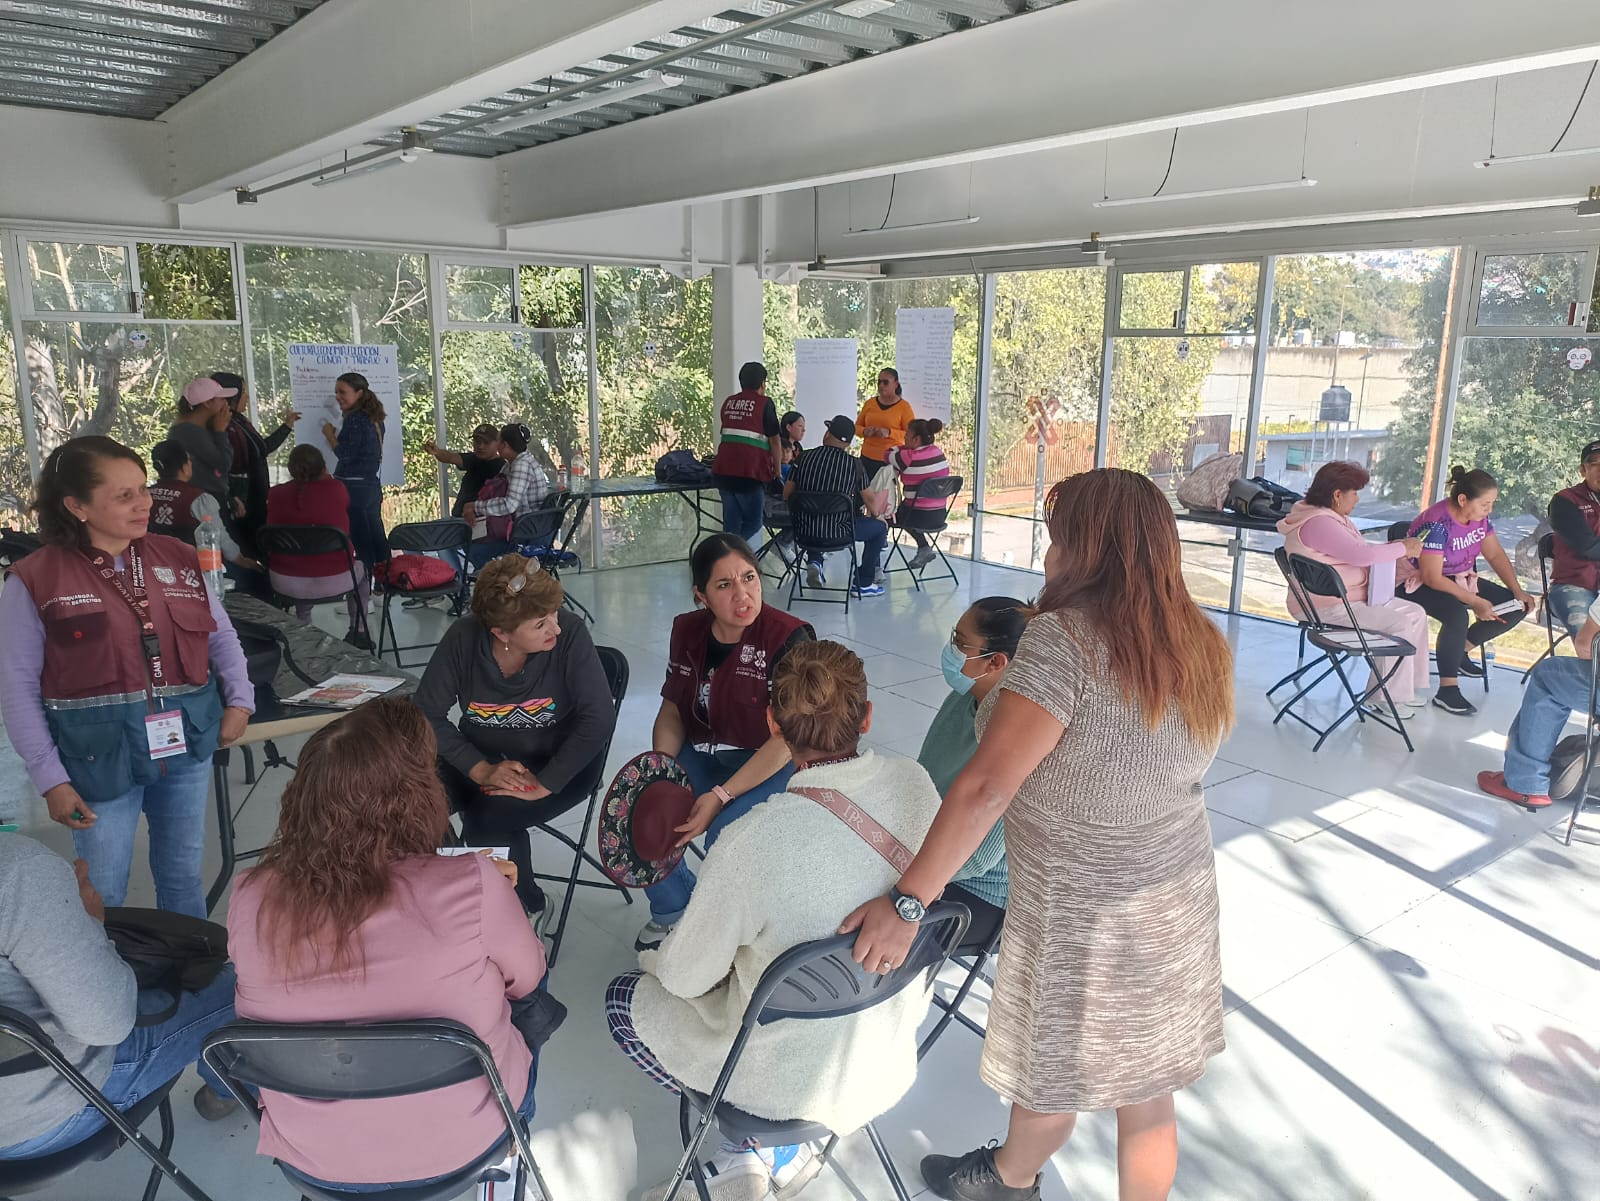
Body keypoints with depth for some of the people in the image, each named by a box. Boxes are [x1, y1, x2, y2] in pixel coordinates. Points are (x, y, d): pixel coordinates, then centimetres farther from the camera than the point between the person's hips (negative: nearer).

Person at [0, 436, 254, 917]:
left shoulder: (178, 559, 3)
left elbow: (222, 635, 13)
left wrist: (239, 699, -2)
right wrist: (50, 778, -9)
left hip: (187, 741, 4)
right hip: (99, 753, -3)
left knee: (183, 874, 18)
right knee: (102, 892, 10)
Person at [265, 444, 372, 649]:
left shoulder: (276, 493, -3)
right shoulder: (336, 488, -9)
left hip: (285, 583, 3)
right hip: (333, 581, -2)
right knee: (360, 567, 32)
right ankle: (358, 633, 37)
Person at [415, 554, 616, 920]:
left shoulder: (570, 633, -23)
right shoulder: (462, 639, -15)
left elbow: (599, 718, -25)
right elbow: (428, 715, -9)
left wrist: (544, 785, -28)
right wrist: (480, 769, -22)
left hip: (558, 762, -3)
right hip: (481, 757, 4)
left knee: (487, 819, -27)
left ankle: (528, 907, 3)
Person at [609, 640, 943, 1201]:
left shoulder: (752, 839, -32)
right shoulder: (916, 784, -18)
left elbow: (685, 979, -17)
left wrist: (658, 958, 7)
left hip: (789, 1081, -5)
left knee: (624, 997, 18)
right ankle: (780, 1145, 23)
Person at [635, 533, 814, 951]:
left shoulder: (789, 639, -20)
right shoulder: (687, 630, -1)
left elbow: (788, 740, -21)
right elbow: (672, 710, 7)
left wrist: (721, 796, -26)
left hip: (770, 766, -5)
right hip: (702, 754, 6)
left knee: (726, 836, -31)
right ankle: (672, 909, 14)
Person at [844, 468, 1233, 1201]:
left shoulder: (1066, 637, -24)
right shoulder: (1200, 644, -2)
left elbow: (987, 788, -28)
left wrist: (907, 902, -22)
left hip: (1080, 914, -6)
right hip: (1179, 900, 6)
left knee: (1049, 1074, 21)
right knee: (1147, 1092, 21)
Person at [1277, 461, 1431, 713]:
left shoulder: (1331, 517, 13)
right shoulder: (1318, 523, -22)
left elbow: (1360, 548, 23)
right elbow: (1362, 554, -26)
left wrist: (1397, 546, 7)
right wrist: (1403, 548, -12)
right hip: (1327, 607, -11)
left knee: (1415, 613, 9)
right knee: (1400, 623, -16)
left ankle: (1411, 690, 13)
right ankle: (1384, 698, -4)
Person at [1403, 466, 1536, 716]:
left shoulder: (1479, 517, -3)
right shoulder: (1436, 524, -27)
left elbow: (1496, 555, 6)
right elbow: (1432, 577, -28)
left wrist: (1518, 592, -4)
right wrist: (1474, 601, -28)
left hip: (1461, 579, 9)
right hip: (1422, 584, -9)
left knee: (1516, 608, -2)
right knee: (1457, 615, -37)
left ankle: (1460, 651, 12)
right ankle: (1447, 690, -27)